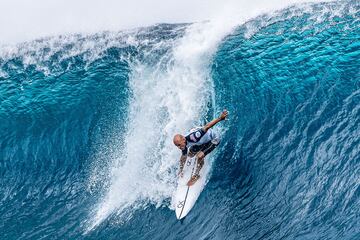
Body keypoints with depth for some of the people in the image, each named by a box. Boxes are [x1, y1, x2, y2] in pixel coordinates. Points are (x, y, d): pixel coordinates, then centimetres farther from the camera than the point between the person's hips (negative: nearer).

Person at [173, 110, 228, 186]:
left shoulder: (192, 137, -41)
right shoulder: (185, 145, -15)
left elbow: (206, 127, -45)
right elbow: (183, 157, 3)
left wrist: (220, 118, -53)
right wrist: (181, 170, 12)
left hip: (213, 139, -7)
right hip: (204, 140, 8)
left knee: (200, 156, -21)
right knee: (190, 153, 11)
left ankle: (196, 175, 0)